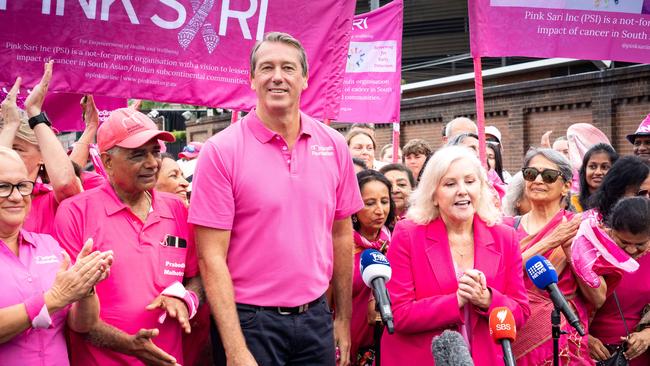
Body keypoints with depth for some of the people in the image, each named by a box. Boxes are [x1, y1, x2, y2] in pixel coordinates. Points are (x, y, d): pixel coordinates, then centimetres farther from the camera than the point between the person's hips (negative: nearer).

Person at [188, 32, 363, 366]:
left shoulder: (334, 145, 2)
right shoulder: (221, 151, -10)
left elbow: (341, 235, 11)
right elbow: (211, 257, -12)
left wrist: (343, 319, 11)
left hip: (316, 317, 4)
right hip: (249, 321, -4)